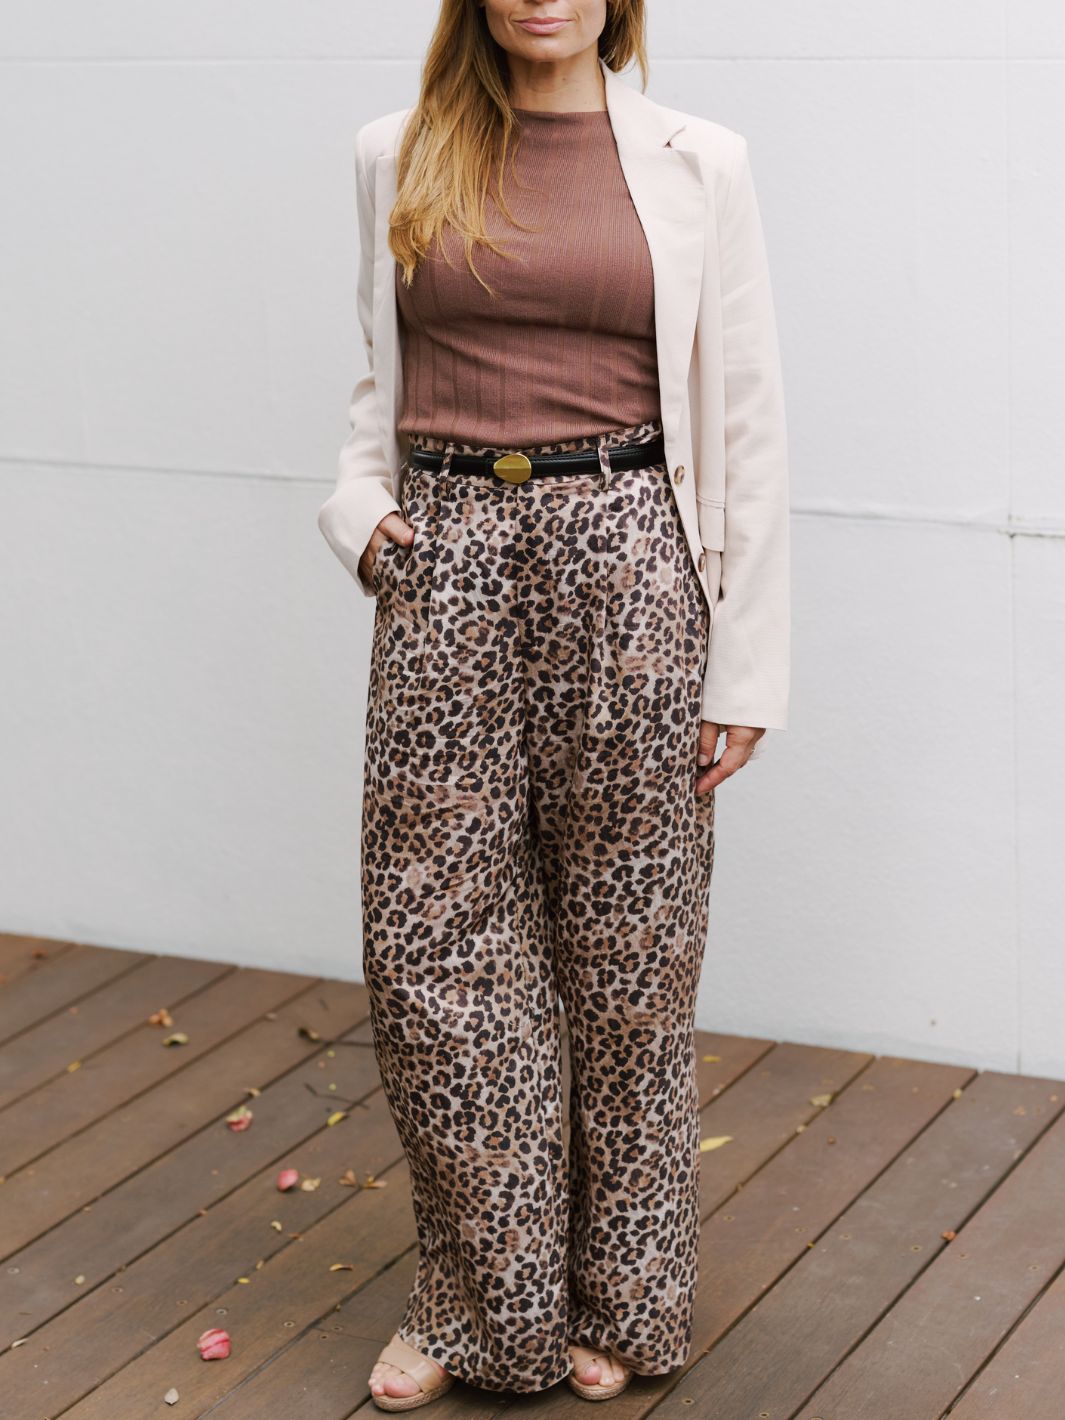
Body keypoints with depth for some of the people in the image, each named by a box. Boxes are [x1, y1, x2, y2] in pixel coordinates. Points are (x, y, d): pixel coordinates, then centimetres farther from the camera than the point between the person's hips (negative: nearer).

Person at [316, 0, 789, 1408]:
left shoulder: (697, 164, 1)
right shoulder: (399, 155, 9)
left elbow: (746, 422, 0)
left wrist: (746, 669, -3)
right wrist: (358, 505, 0)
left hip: (625, 561, -2)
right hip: (447, 564, 2)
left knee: (626, 951, 7)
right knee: (431, 945, 3)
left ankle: (616, 1301, 25)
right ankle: (483, 1302, 21)